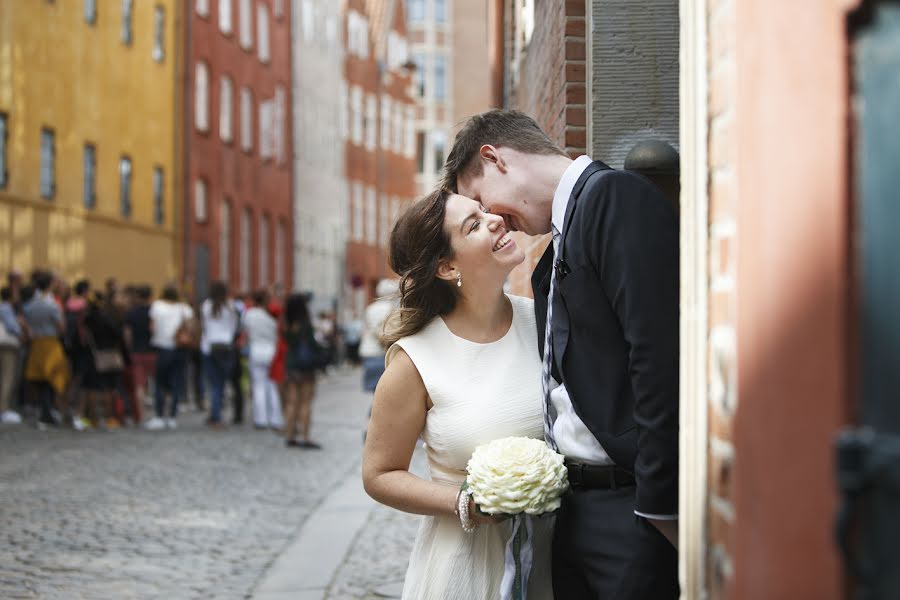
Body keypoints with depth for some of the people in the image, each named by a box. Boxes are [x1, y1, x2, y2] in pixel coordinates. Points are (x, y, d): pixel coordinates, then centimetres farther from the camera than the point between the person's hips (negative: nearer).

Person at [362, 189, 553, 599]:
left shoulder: (541, 321, -5)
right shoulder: (415, 359, -13)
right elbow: (379, 475, -4)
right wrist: (465, 504, -18)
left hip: (550, 549, 3)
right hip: (467, 556, -3)